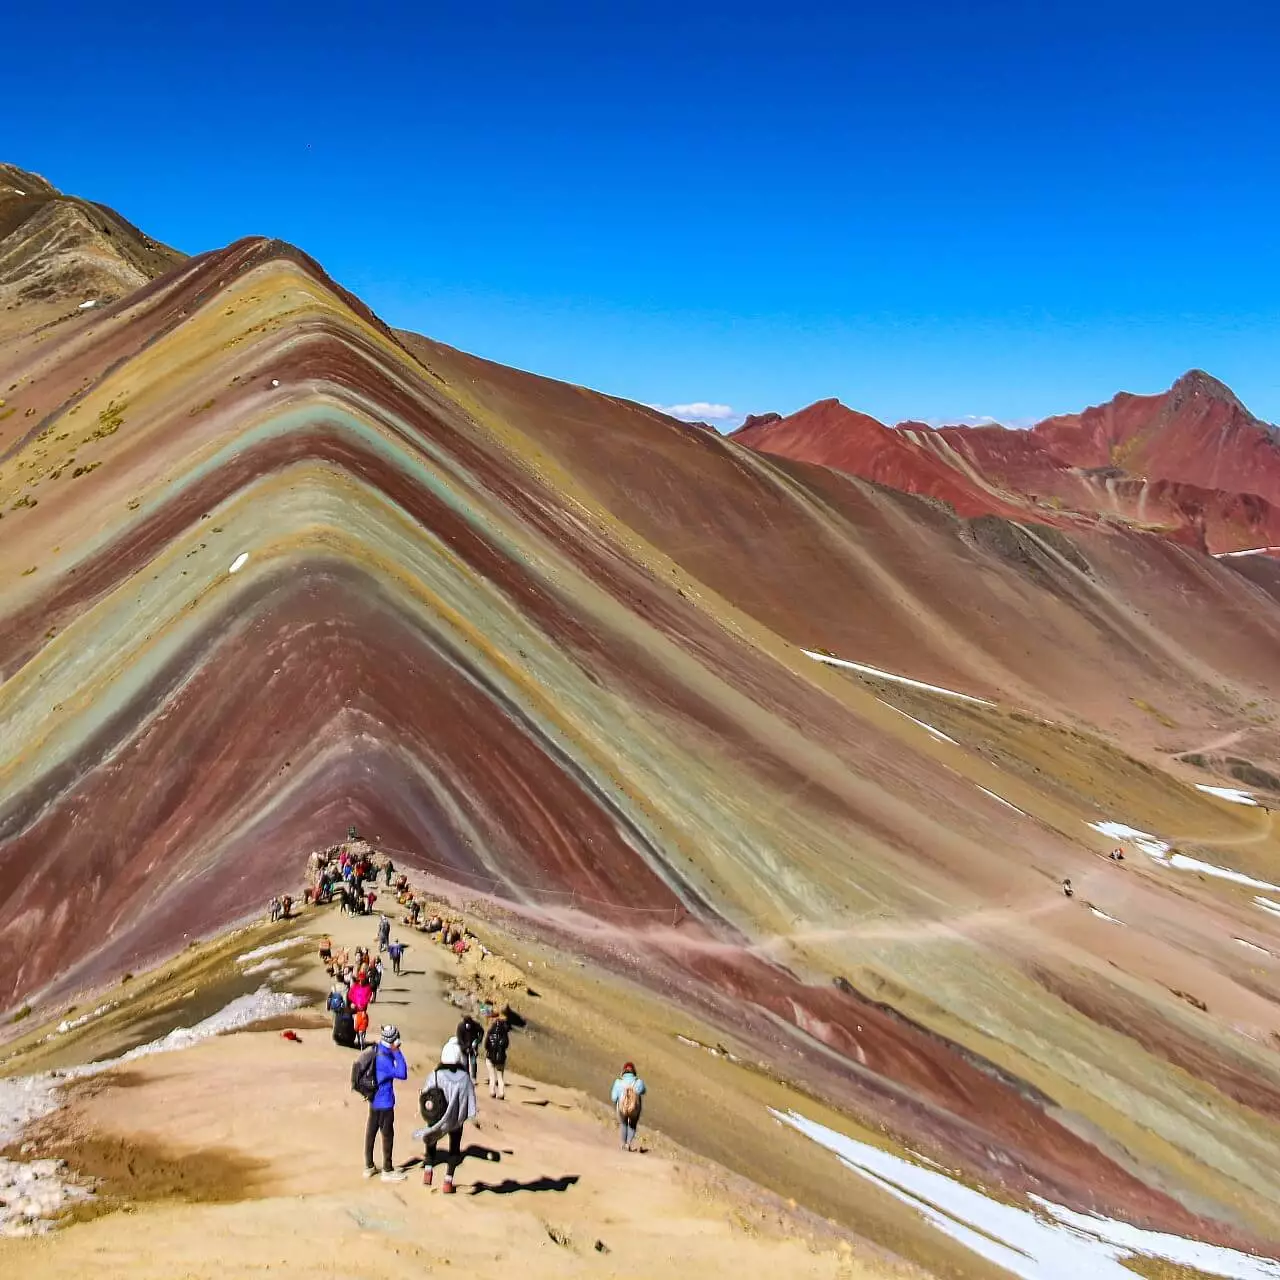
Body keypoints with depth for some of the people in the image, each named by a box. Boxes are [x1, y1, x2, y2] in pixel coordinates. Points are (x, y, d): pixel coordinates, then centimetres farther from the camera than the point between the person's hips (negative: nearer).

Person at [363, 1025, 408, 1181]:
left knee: (371, 1132, 17)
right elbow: (402, 1074, -29)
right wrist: (397, 1053, -27)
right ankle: (387, 1171, 15)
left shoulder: (376, 1049, -2)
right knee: (387, 1135, 5)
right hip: (384, 1102, -9)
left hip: (374, 1099, 9)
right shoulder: (384, 1059, -29)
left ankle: (369, 1166, 29)